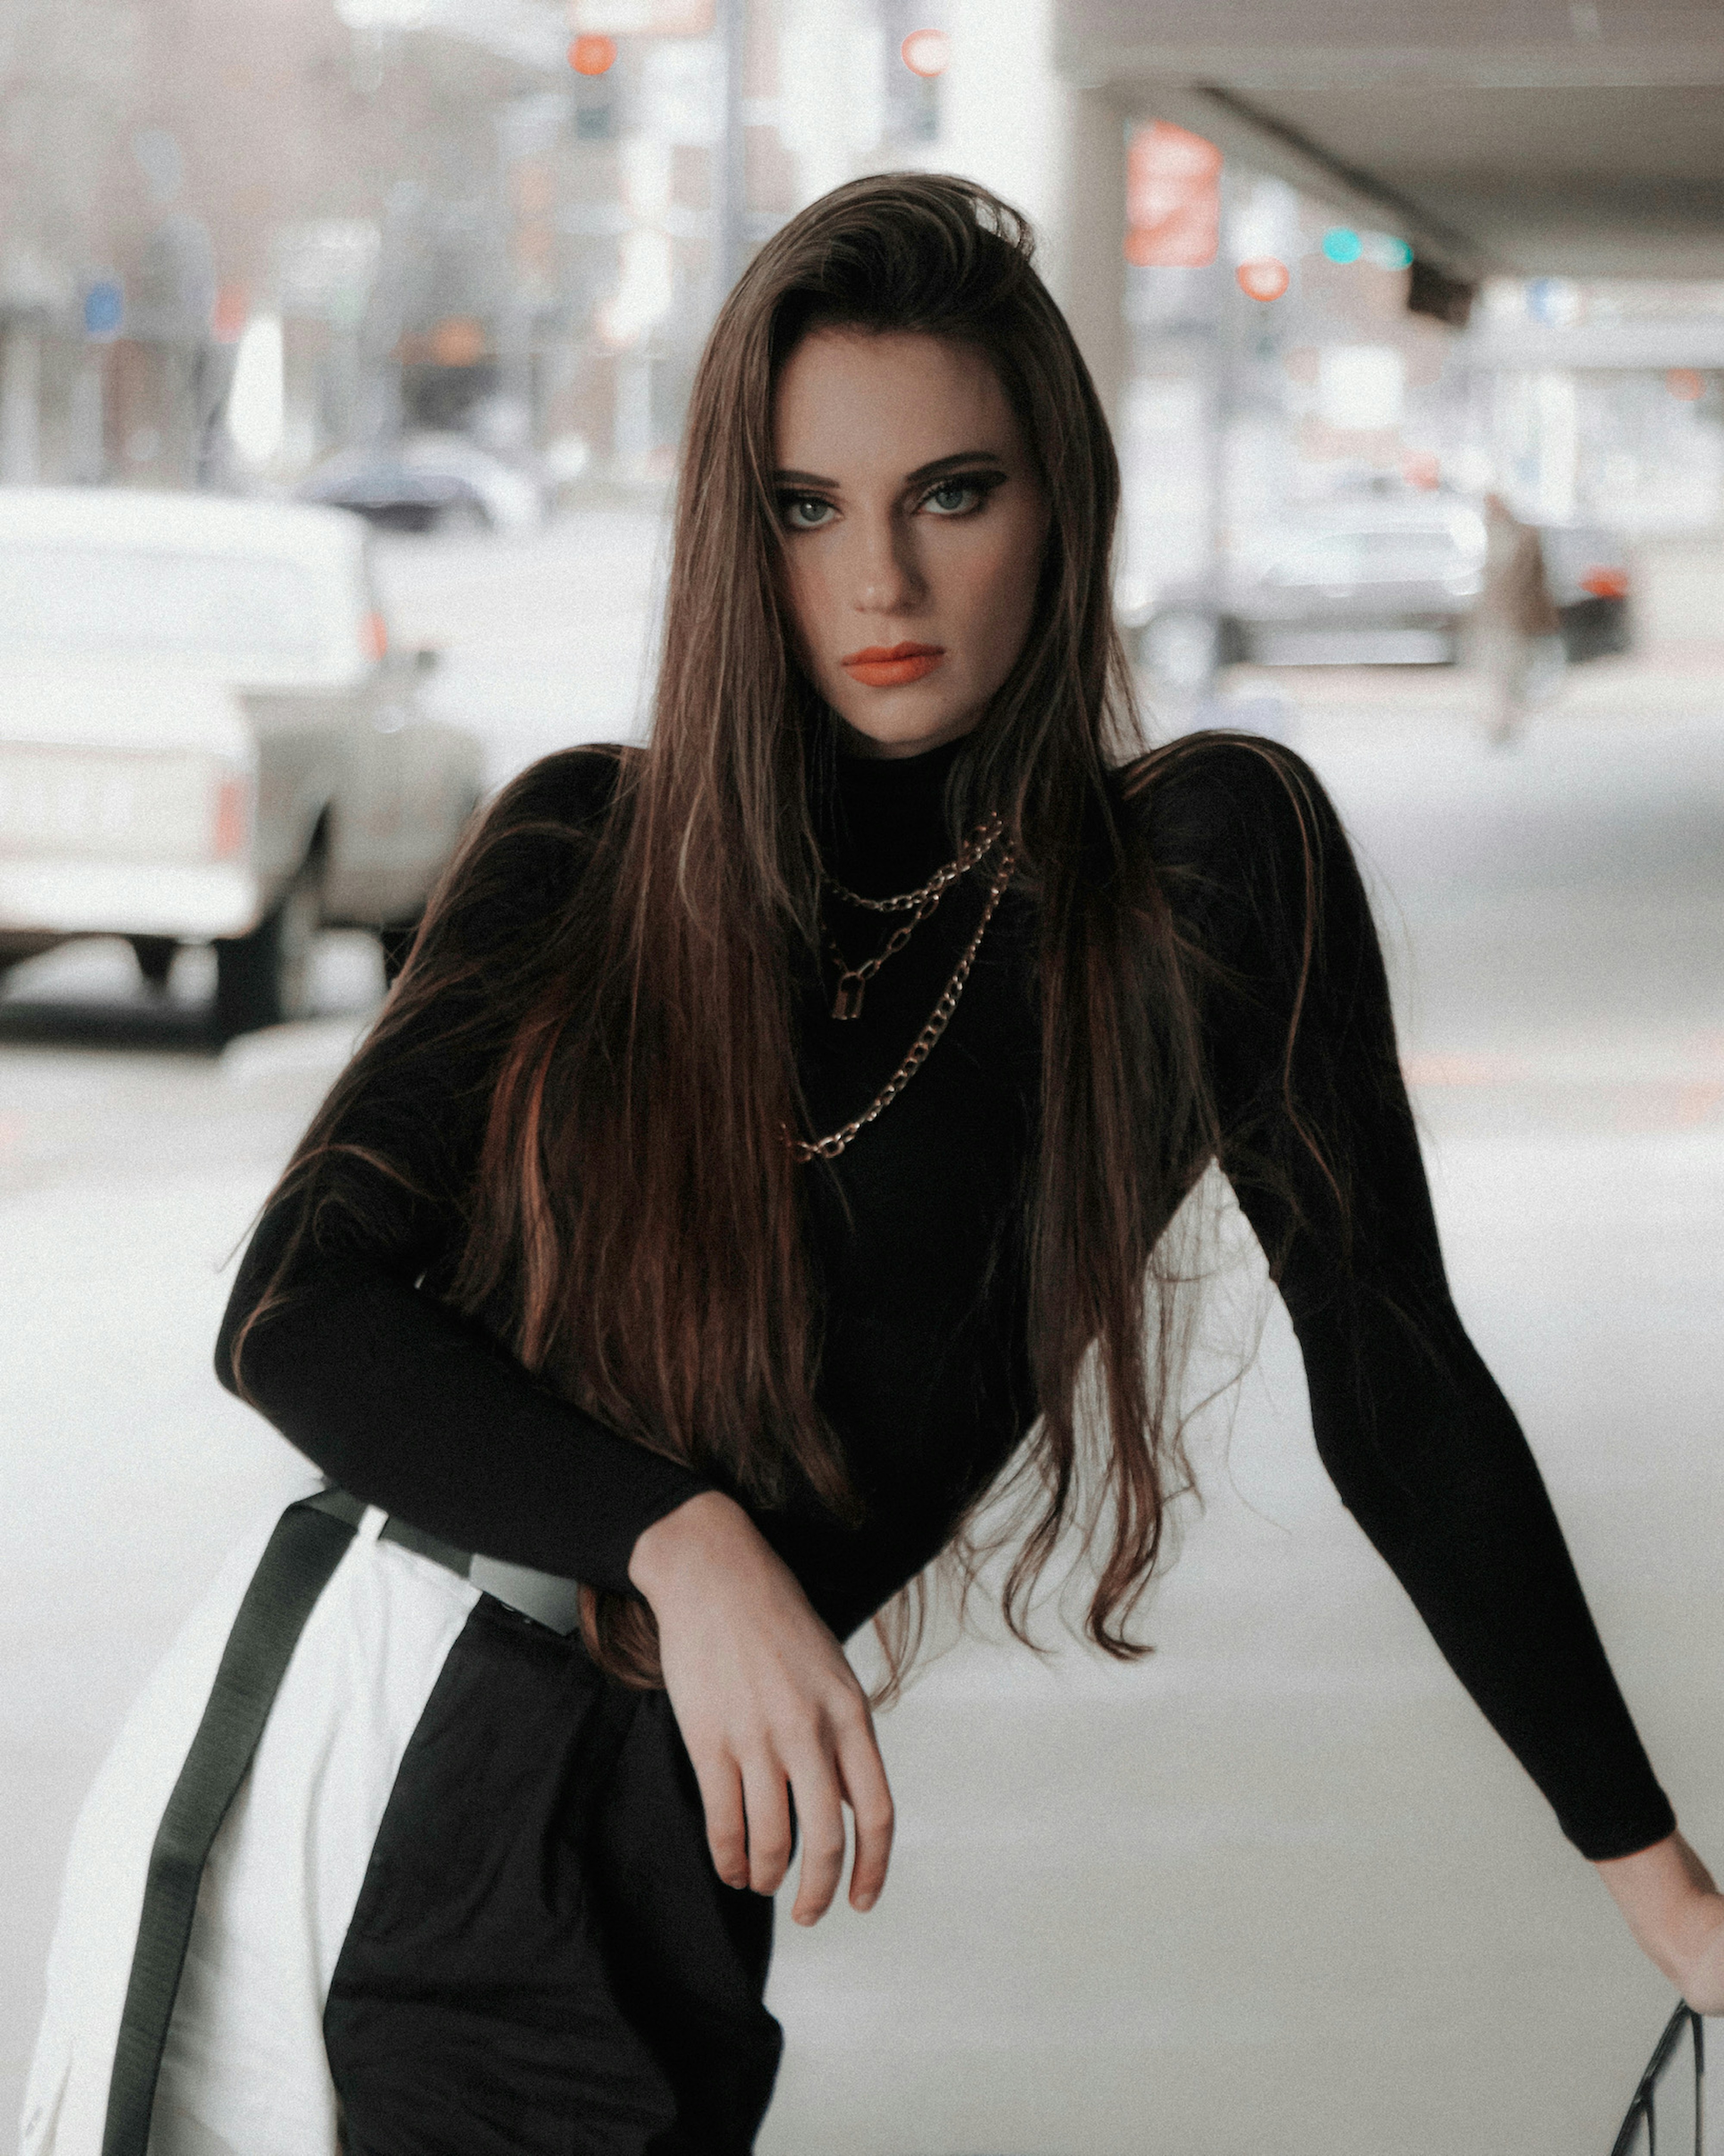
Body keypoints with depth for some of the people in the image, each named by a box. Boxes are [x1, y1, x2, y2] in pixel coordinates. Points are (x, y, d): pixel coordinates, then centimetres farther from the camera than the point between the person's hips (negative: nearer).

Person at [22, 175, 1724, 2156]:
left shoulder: (1209, 868, -1)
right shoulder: (586, 852, 5)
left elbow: (1396, 1394, 4)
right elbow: (295, 1307, -3)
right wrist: (681, 1537, -20)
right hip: (275, 1743, 3)